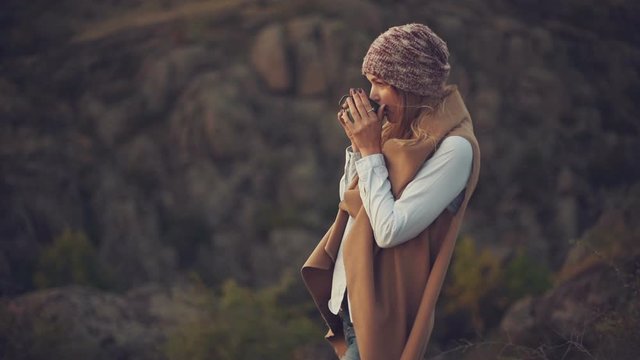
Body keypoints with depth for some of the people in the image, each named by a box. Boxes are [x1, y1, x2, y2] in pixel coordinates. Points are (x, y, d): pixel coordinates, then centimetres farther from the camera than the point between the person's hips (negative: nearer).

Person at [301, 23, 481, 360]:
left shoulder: (453, 147, -20)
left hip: (381, 311, -8)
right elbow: (350, 202, 12)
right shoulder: (402, 129, 6)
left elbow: (390, 230, -25)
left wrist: (370, 150, -18)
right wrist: (359, 144, -3)